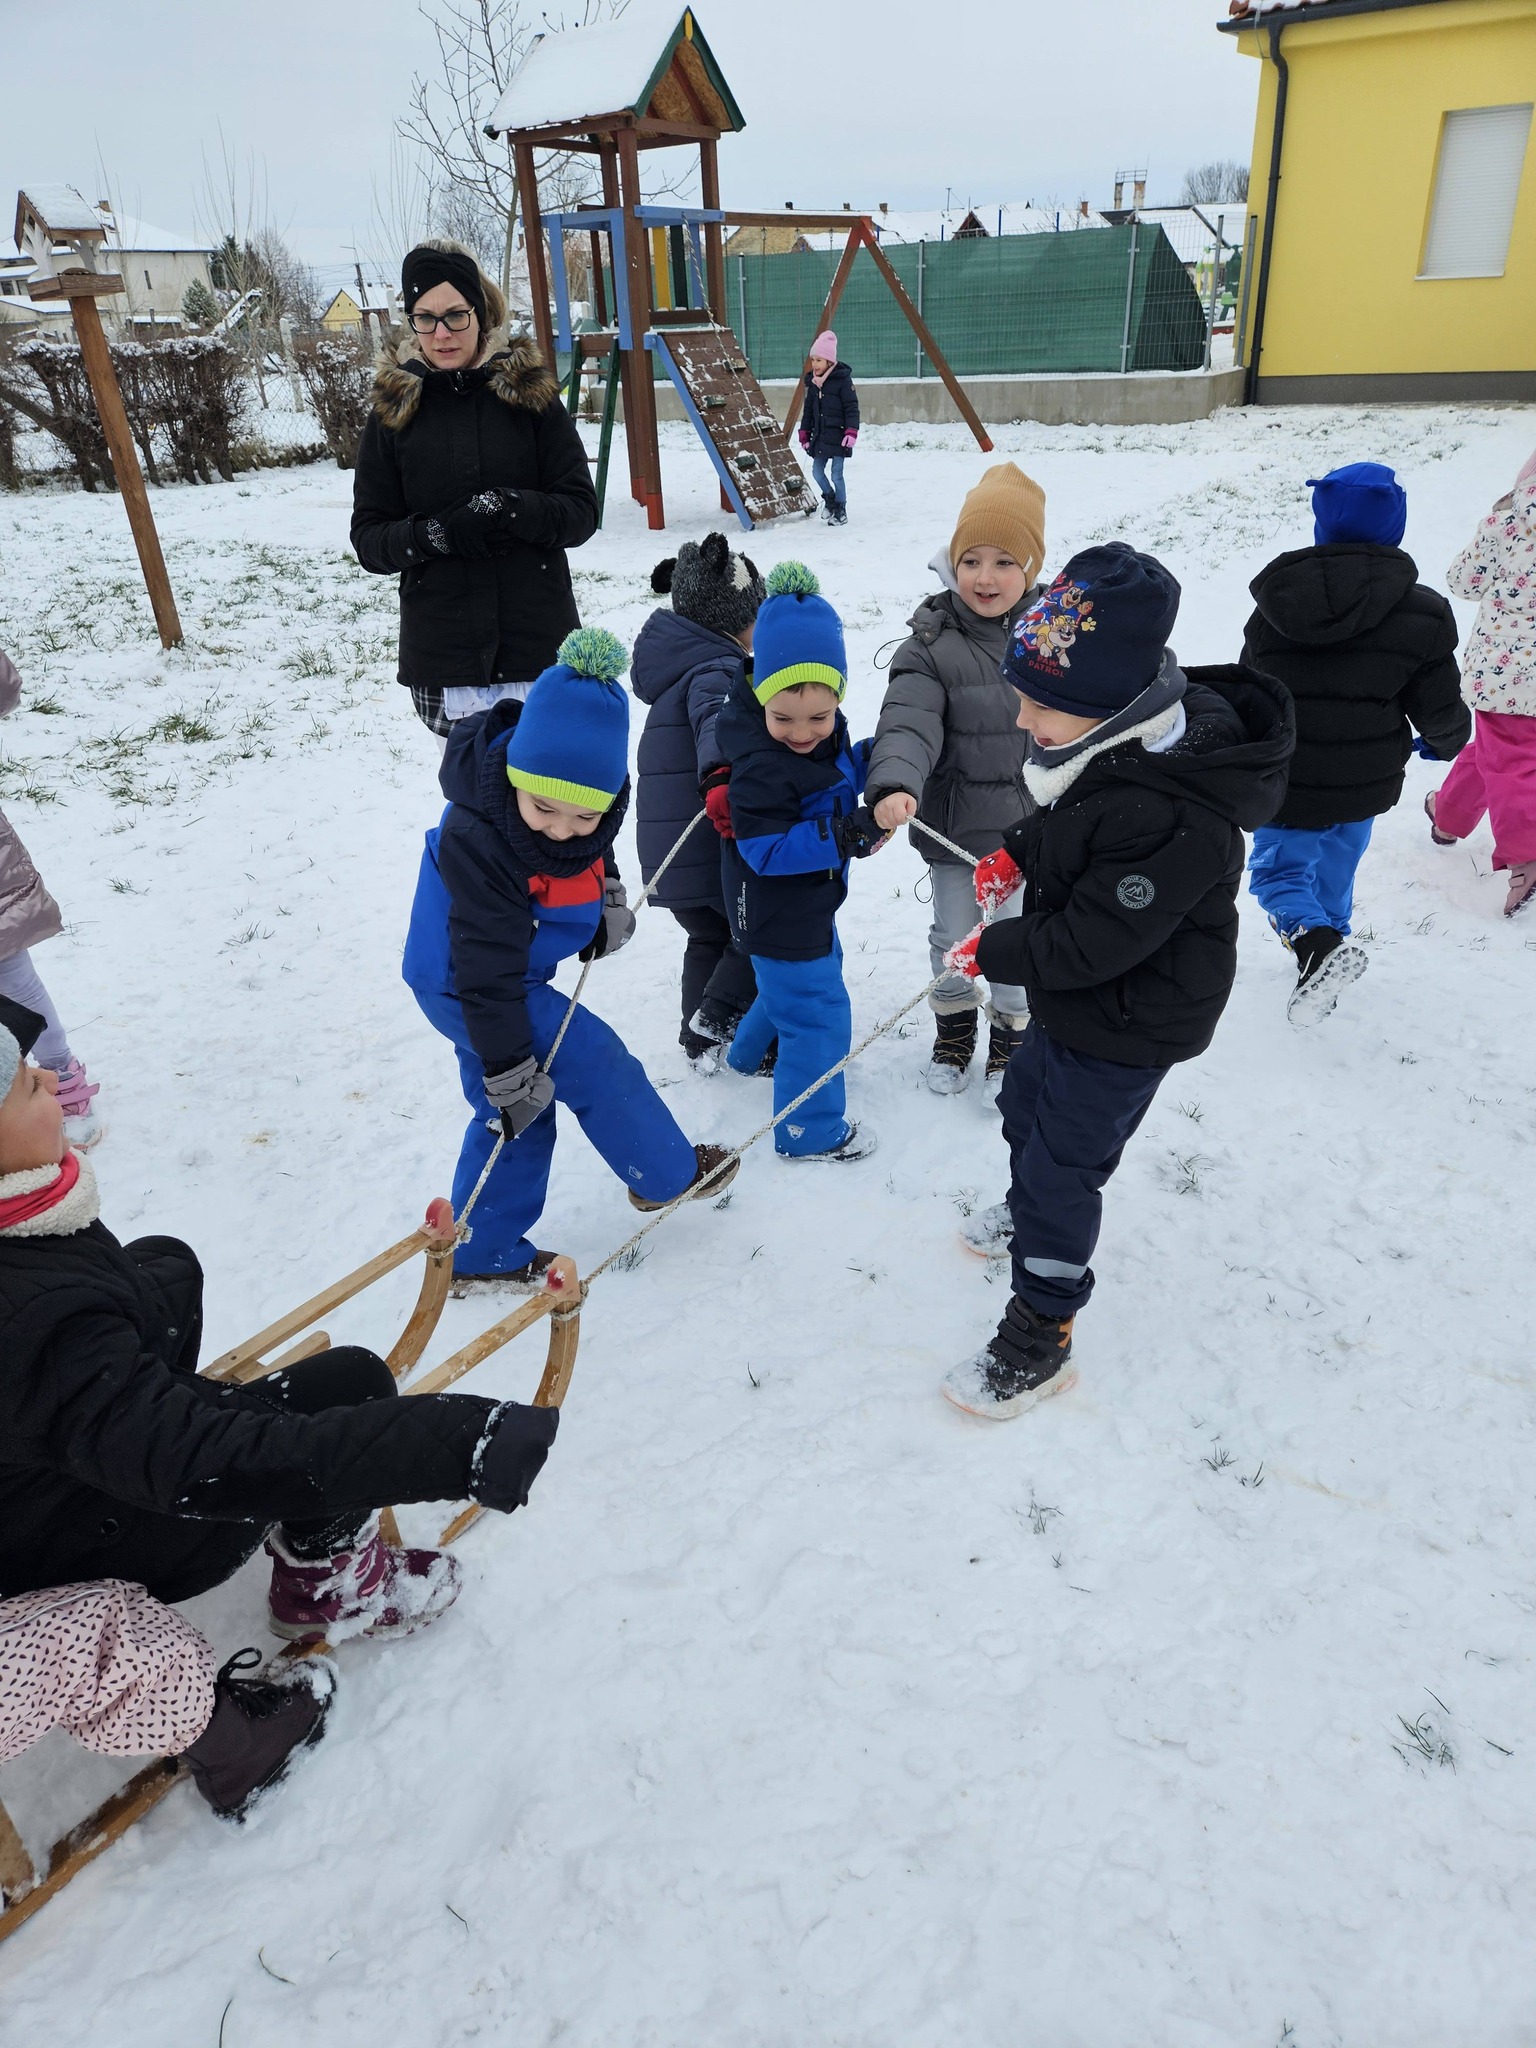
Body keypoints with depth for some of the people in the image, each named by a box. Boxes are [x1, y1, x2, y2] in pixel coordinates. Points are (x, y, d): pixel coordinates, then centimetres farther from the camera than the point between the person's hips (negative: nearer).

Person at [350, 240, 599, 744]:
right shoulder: (394, 409, 8)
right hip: (441, 658, 1)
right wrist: (432, 533, -14)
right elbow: (368, 539, 6)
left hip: (539, 647, 0)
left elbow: (581, 513, 3)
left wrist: (513, 509, -17)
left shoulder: (529, 392, 5)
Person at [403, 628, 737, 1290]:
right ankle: (665, 1174, 19)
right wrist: (507, 1067, -26)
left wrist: (609, 899, 0)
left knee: (515, 1112, 13)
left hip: (509, 974, 8)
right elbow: (488, 970, -30)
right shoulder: (479, 841, -35)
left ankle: (483, 1257, 25)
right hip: (464, 985, -8)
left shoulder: (589, 792, -13)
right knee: (593, 1062, -4)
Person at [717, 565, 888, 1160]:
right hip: (779, 918, -10)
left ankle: (750, 1052, 56)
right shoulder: (760, 767, -30)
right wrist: (843, 836, -40)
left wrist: (874, 760, -4)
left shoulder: (825, 736, -4)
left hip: (807, 903, 10)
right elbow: (765, 847, -33)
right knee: (818, 1013, 0)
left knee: (806, 977, 32)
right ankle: (810, 1132, 16)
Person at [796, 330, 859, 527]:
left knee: (836, 474, -6)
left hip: (838, 435, -6)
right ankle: (829, 499, 31)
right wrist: (804, 432, 15)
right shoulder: (812, 382, 9)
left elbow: (852, 408, -11)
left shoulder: (842, 380, -9)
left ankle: (841, 511, 8)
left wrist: (851, 431, -19)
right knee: (817, 471, 8)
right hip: (820, 435, 7)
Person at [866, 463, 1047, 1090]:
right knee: (953, 938, 17)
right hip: (955, 827, -1)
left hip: (1031, 826, 1)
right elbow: (908, 721, -26)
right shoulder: (932, 644, -12)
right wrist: (895, 784, -46)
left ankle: (1014, 1028, 40)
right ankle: (954, 1027, 42)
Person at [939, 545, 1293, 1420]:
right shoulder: (1120, 742, -8)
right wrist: (1018, 854, -2)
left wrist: (991, 953, -17)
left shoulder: (1169, 820, -38)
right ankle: (1033, 1211, 59)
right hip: (1076, 998, 10)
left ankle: (1040, 1338, 24)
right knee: (1026, 1107, 29)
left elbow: (1088, 944, -31)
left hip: (1127, 1028, -9)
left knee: (1062, 1166, 4)